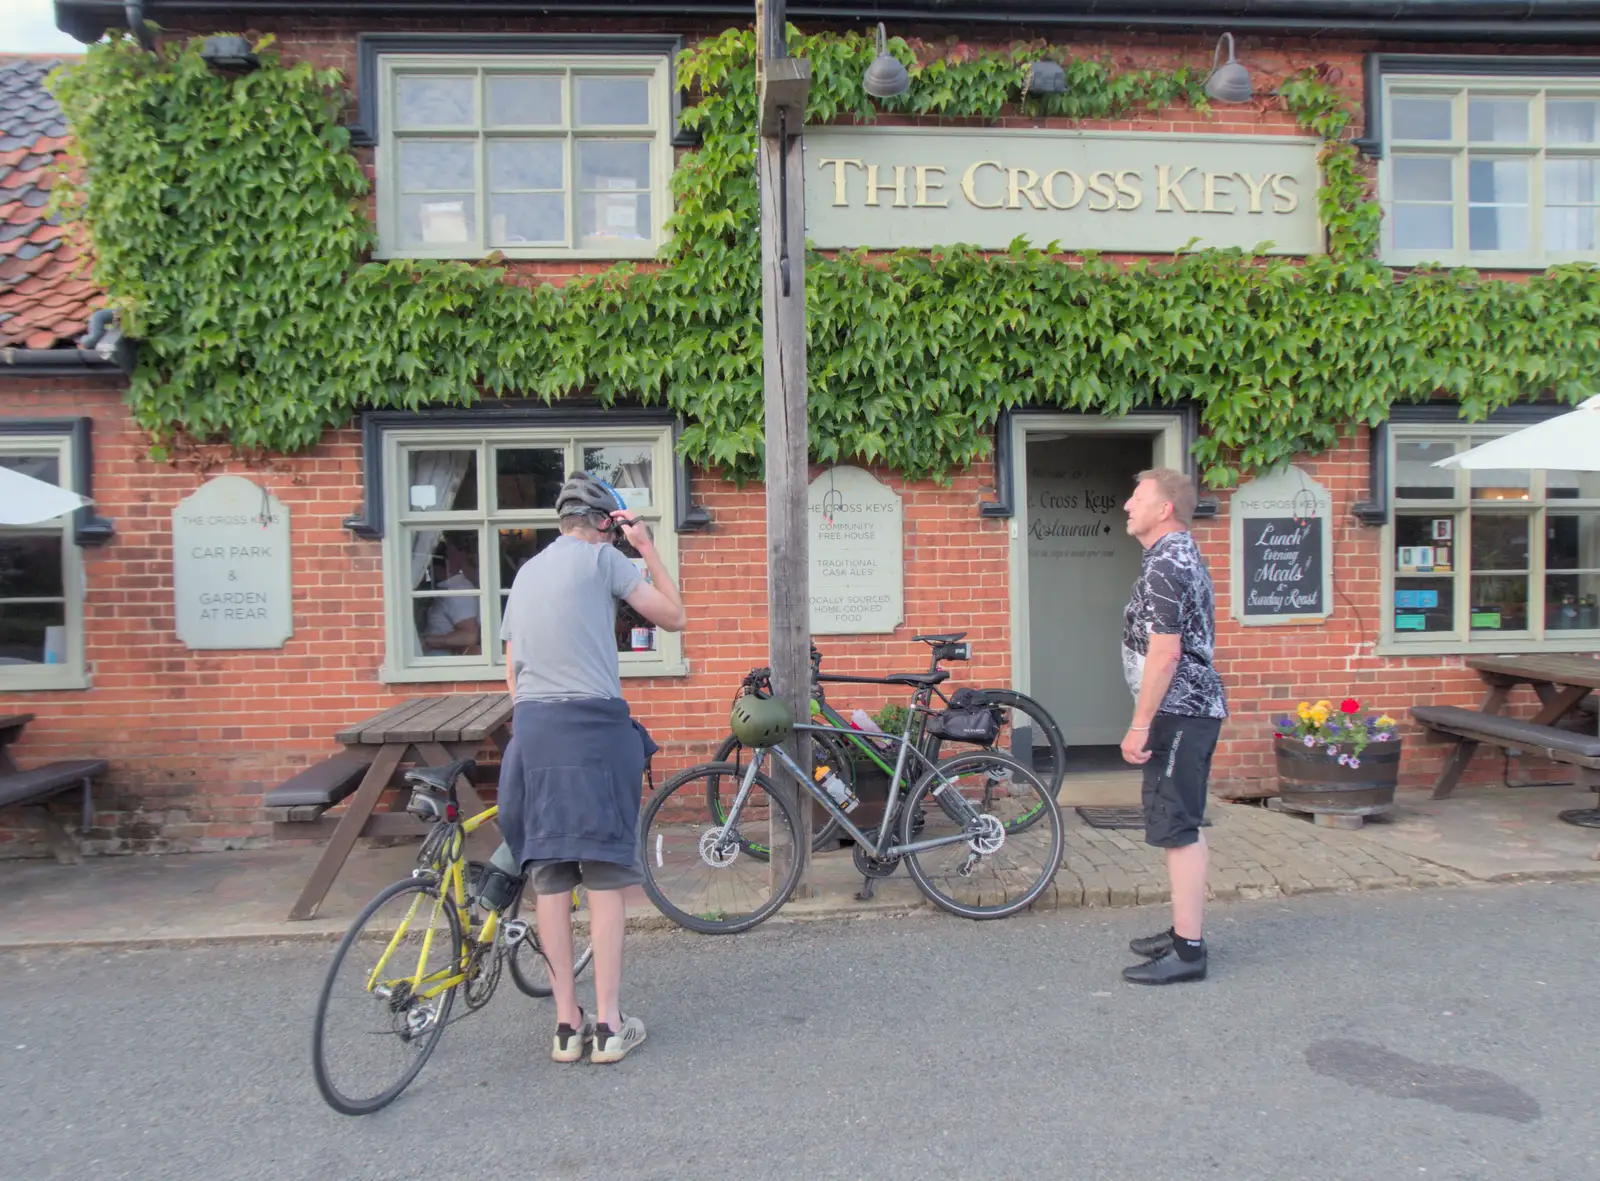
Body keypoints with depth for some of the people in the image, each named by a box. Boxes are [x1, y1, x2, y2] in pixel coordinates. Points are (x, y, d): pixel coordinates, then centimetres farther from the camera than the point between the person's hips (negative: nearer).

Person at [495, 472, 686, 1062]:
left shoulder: (525, 572, 21)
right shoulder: (603, 558, 1)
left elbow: (512, 673, 20)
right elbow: (674, 617, 5)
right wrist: (649, 550, 12)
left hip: (531, 727, 6)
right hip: (594, 724, -6)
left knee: (549, 876, 7)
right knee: (604, 875, 0)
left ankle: (567, 1024, 13)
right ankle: (609, 1025, 5)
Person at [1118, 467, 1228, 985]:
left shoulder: (1165, 564, -17)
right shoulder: (1184, 555, 17)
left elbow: (1165, 652, -23)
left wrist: (1139, 725, -20)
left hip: (1178, 711, -11)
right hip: (1194, 708, 11)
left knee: (1178, 829, -7)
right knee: (1182, 827, 17)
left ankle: (1187, 951, -1)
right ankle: (1184, 930, 27)